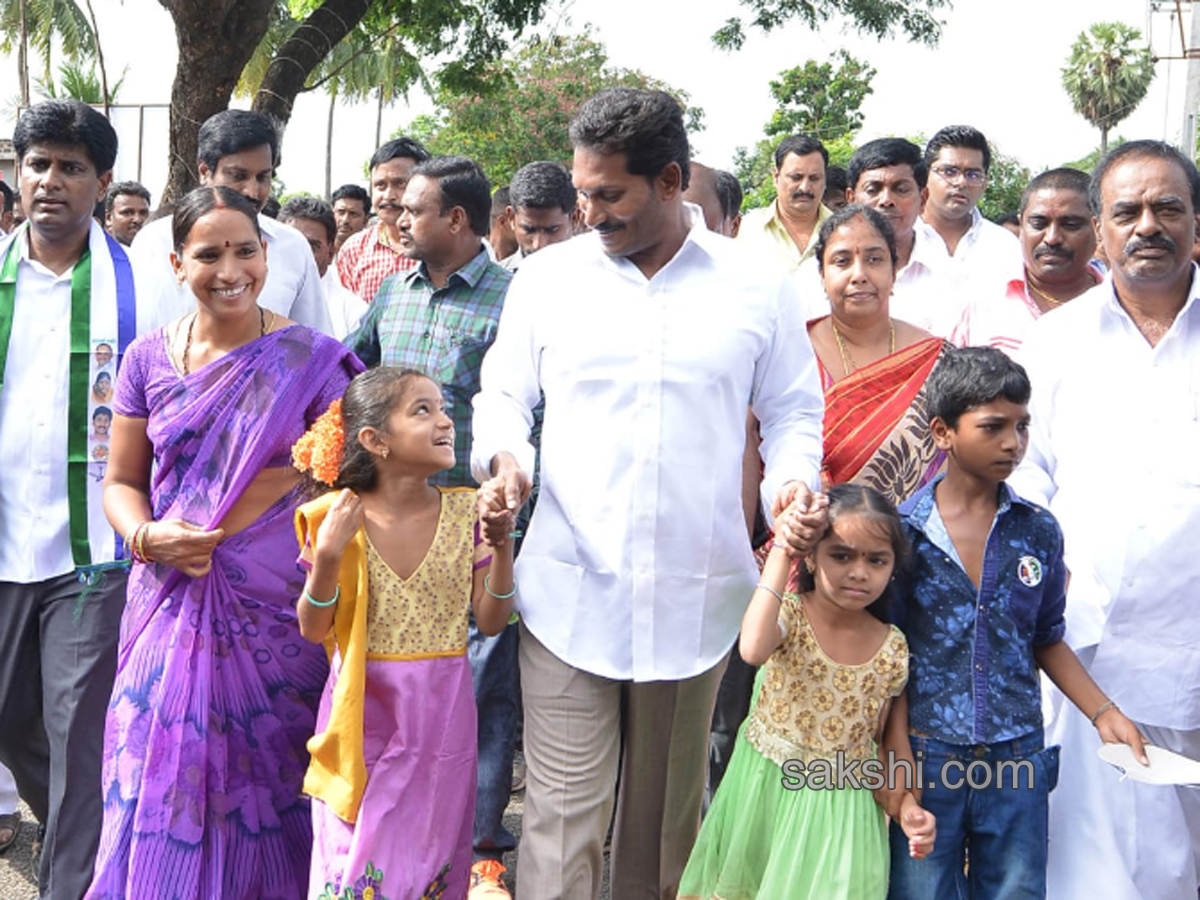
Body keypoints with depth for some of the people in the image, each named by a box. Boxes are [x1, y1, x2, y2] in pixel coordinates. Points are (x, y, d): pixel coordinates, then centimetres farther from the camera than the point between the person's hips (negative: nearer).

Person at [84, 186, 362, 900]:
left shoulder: (312, 359, -5)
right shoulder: (149, 359, 4)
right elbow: (121, 481, 11)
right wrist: (146, 537, -10)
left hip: (275, 606, -2)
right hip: (171, 597, 3)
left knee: (260, 785, 6)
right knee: (161, 785, 9)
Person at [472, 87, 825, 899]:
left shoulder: (757, 289, 5)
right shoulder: (547, 277, 5)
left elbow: (793, 412, 11)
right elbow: (503, 392, 13)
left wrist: (793, 477, -8)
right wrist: (504, 452, -8)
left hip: (694, 597, 1)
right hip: (569, 590, 0)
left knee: (667, 809, 14)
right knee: (565, 810, -4)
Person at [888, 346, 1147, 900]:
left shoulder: (1038, 532, 3)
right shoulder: (901, 531, -6)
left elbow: (1046, 640, 14)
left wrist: (1103, 713, 5)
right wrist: (902, 770, -7)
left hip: (1017, 759, 3)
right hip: (926, 753, -2)